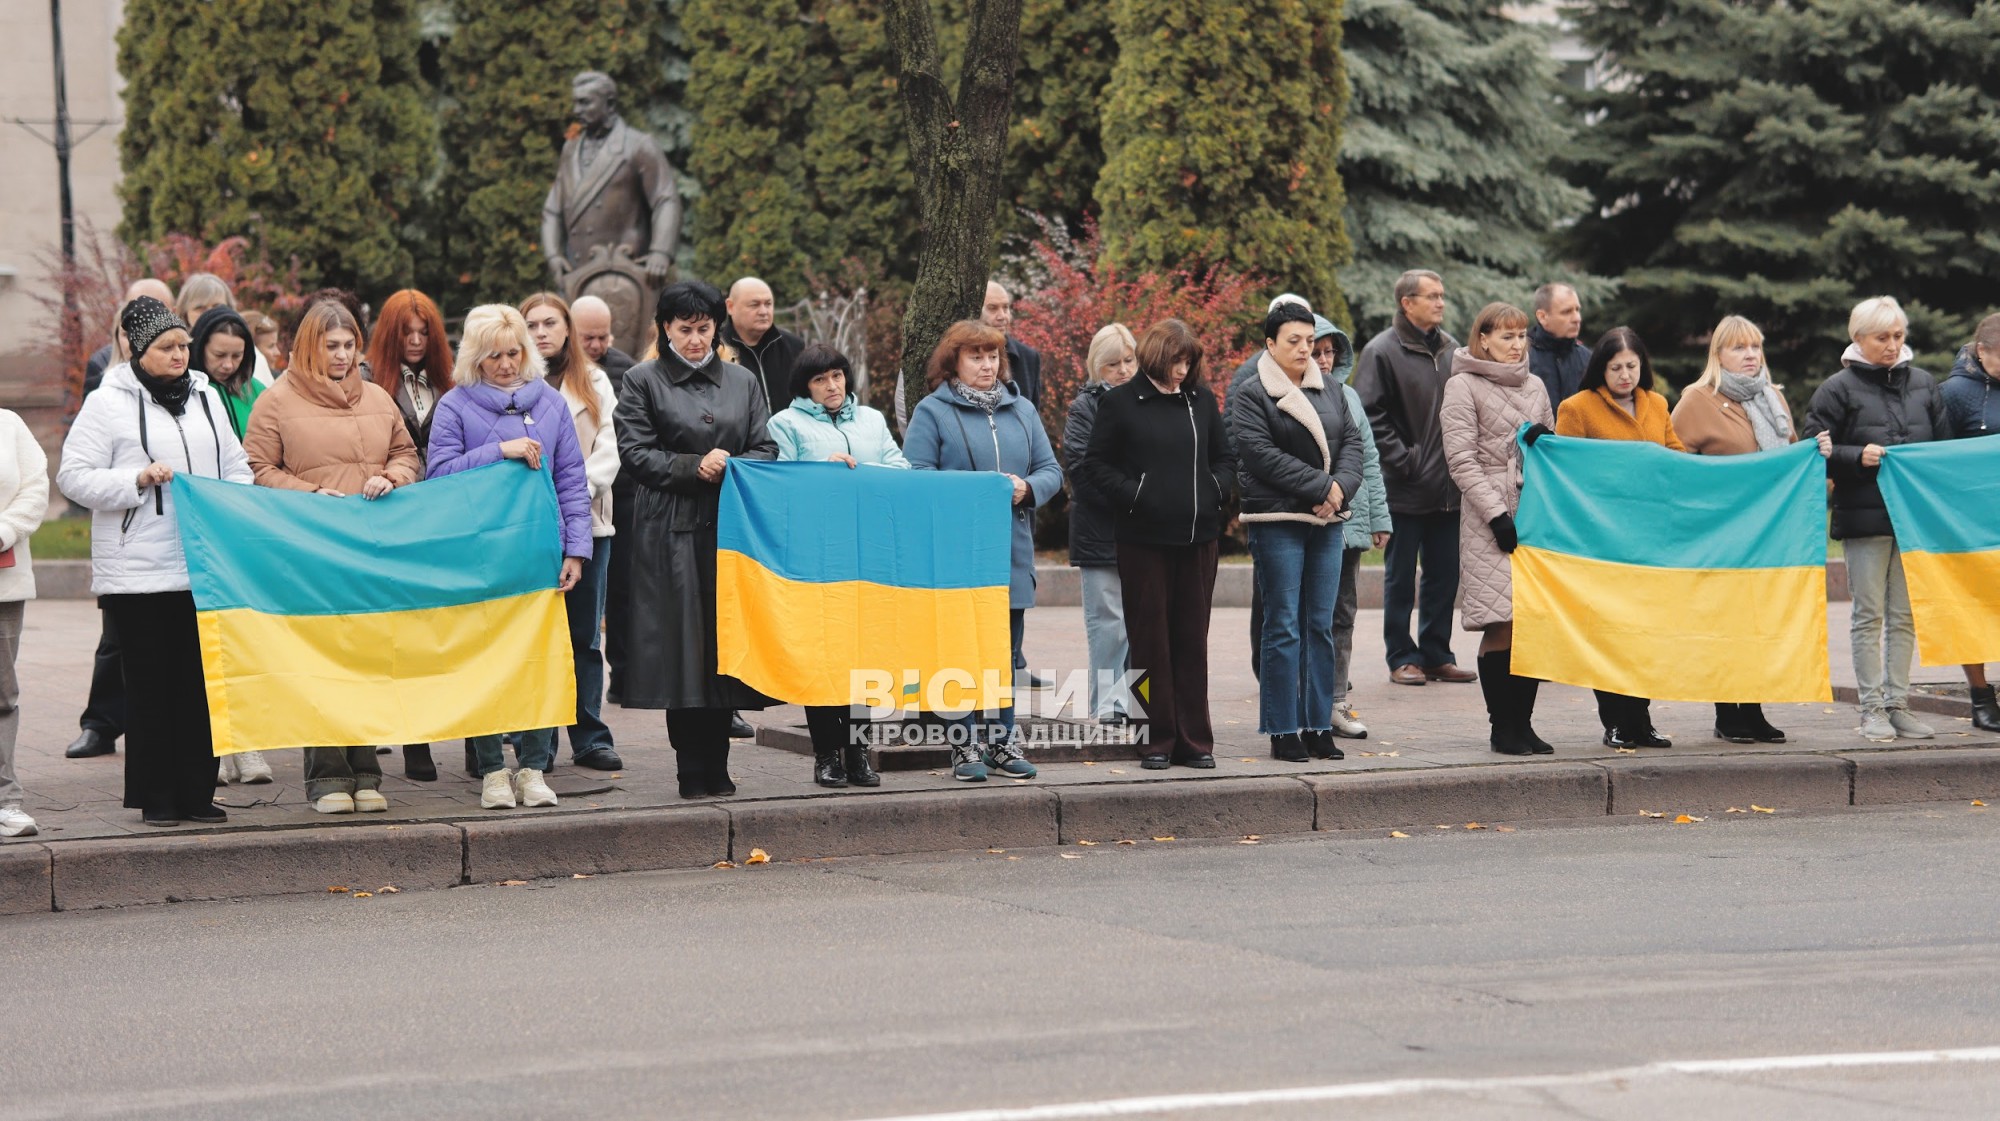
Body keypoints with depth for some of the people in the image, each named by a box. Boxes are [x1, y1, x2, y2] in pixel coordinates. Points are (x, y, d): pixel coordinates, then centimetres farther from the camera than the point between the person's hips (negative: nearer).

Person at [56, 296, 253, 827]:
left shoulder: (206, 396, 14)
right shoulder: (108, 403, -2)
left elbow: (236, 465, 21)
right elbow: (74, 476, -5)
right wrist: (137, 480, -16)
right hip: (138, 573, -5)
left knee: (201, 680, 5)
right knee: (151, 684, 0)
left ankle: (197, 792, 13)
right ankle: (156, 797, 7)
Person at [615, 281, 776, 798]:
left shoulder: (742, 382, 15)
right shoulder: (643, 382, 5)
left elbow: (766, 450, 11)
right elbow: (633, 454, -3)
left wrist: (730, 467, -10)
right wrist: (695, 467, -13)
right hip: (672, 530, -3)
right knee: (681, 641, -5)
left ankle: (715, 768, 8)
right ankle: (692, 770, 0)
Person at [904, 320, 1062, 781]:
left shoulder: (1021, 410, 14)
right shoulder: (932, 412, -1)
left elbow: (1051, 470, 12)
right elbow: (916, 476, -11)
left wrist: (1027, 488, -10)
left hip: (1012, 552, 5)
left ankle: (1002, 739, 16)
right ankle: (967, 744, 5)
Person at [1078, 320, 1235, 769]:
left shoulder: (1201, 401, 12)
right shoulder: (1120, 403, 1)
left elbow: (1226, 457, 20)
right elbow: (1096, 465, 1)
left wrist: (1216, 490, 2)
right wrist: (1133, 496, -11)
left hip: (1198, 538, 3)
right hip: (1143, 539, -3)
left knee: (1193, 639, 6)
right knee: (1150, 642, 0)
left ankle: (1194, 739, 11)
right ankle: (1156, 740, 6)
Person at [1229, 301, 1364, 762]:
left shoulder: (1331, 391, 15)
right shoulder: (1250, 396, -3)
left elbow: (1351, 442, 9)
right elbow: (1262, 455, -13)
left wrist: (1341, 486, -11)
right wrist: (1321, 487, -16)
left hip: (1328, 520, 6)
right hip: (1277, 521, -6)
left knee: (1321, 625, 7)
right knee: (1283, 627, -5)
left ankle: (1319, 725, 12)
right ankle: (1283, 731, -1)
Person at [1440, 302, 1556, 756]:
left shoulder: (1534, 386, 18)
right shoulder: (1463, 387, 0)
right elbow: (1461, 460, -6)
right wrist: (1497, 514, -14)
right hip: (1490, 520, -5)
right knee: (1502, 624, -10)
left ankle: (1523, 723, 7)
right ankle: (1502, 727, -3)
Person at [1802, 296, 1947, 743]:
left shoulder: (1923, 385, 11)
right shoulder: (1838, 389, -1)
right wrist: (1858, 457, -17)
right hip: (1864, 518, -4)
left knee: (1905, 617, 6)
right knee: (1869, 615, 0)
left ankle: (1897, 703, 12)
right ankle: (1872, 709, 5)